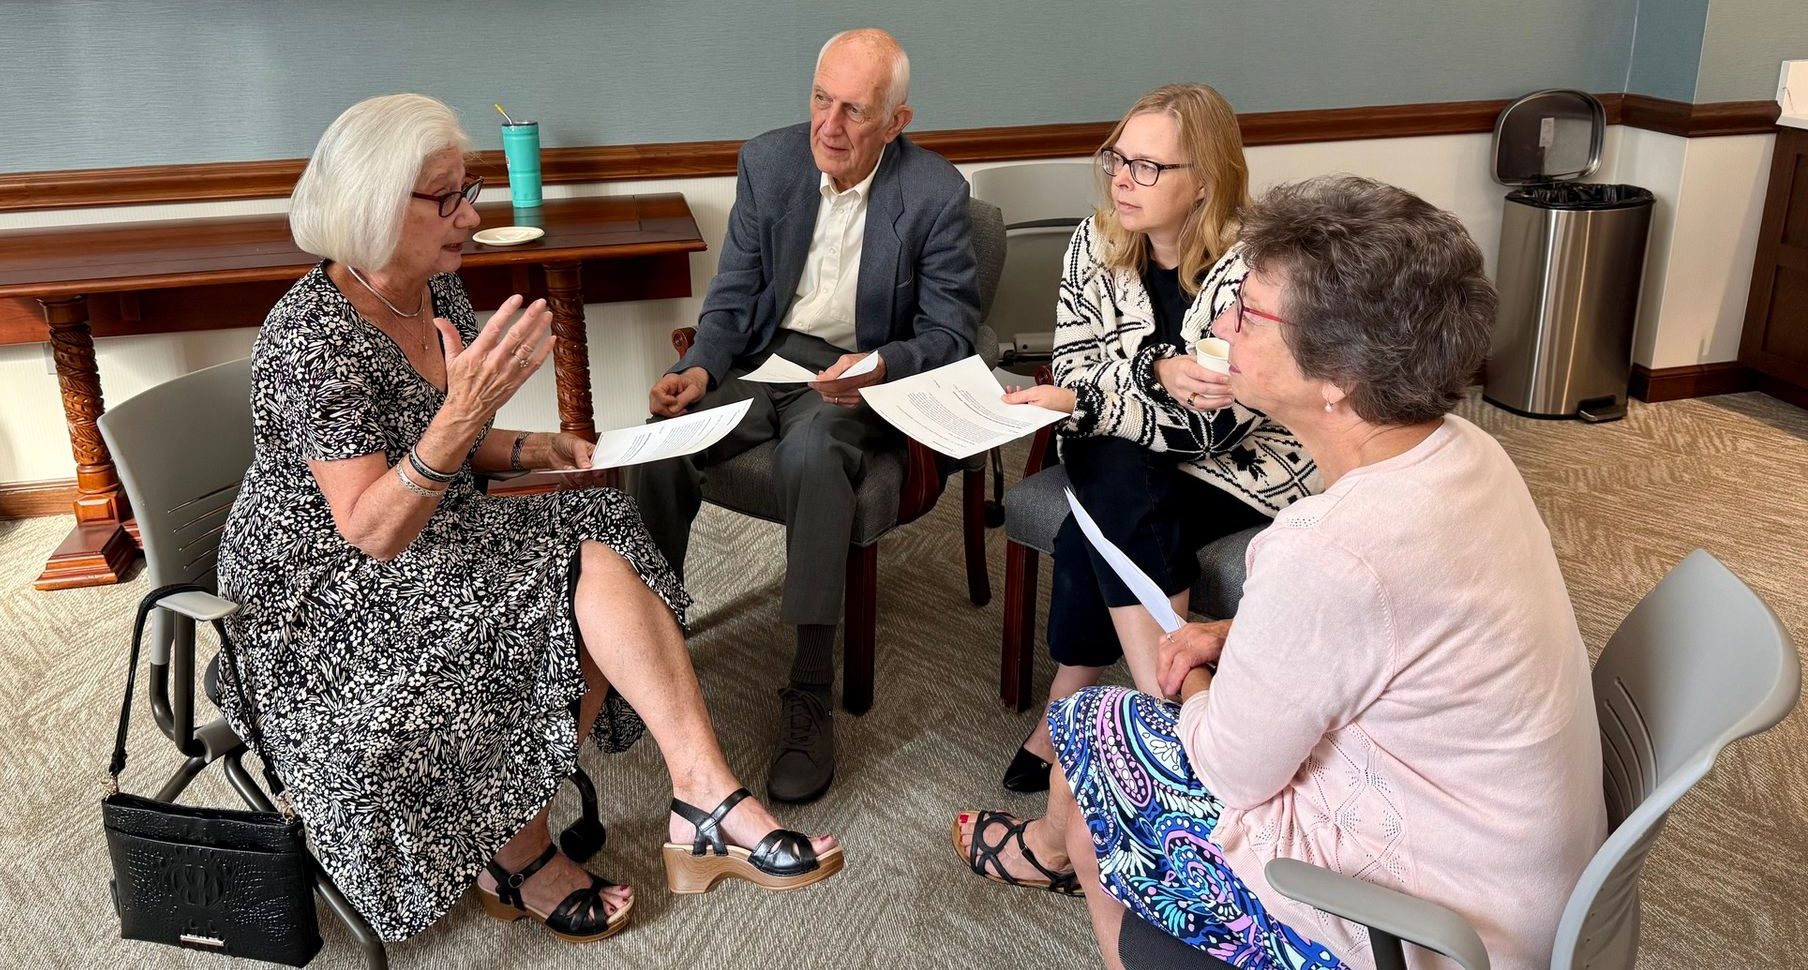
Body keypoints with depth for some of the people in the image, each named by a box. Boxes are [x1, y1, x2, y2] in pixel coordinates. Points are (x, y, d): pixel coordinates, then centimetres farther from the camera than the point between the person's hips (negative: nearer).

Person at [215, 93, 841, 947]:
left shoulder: (437, 290, 3)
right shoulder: (313, 337, -23)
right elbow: (373, 531, -28)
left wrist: (523, 450, -2)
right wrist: (466, 410, -40)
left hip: (429, 541, 8)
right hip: (323, 591, -8)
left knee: (595, 553, -16)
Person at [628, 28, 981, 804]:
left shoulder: (935, 193, -9)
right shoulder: (767, 162, 2)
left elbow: (952, 331, -7)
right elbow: (732, 299, 5)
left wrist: (879, 368, -28)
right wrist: (700, 370, -15)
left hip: (861, 375, -4)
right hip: (766, 358, 4)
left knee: (810, 453, -37)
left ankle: (809, 694, -31)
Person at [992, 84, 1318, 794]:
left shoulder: (1251, 268, -20)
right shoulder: (1096, 243, -3)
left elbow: (1211, 425, -23)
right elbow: (1074, 369, -6)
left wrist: (1079, 403, -28)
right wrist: (1157, 372, -27)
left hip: (1243, 459, -4)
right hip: (1128, 456, 5)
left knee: (1109, 518, -29)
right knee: (1115, 487, -29)